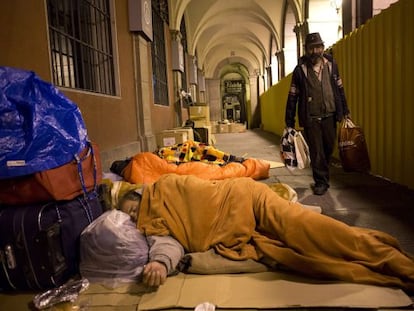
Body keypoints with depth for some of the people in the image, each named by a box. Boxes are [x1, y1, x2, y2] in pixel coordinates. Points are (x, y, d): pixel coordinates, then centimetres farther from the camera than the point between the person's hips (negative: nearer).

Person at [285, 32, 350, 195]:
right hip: (311, 118, -3)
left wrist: (345, 110, 12)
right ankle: (321, 182, 12)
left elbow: (340, 88, 14)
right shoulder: (300, 69, -1)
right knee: (316, 151, 0)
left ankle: (322, 176, 33)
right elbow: (292, 96, 0)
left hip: (330, 115, 3)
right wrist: (290, 120, -2)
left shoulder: (331, 64, 7)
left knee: (329, 148, 10)